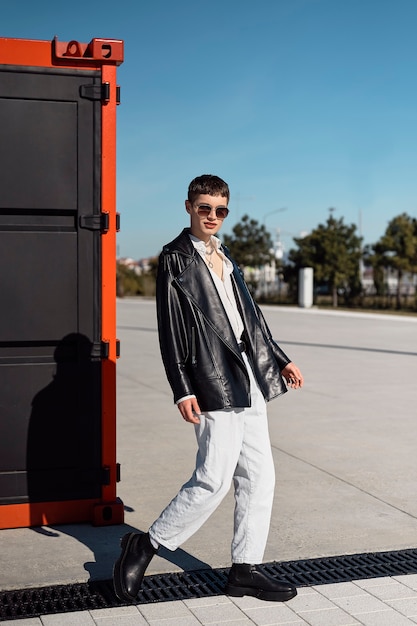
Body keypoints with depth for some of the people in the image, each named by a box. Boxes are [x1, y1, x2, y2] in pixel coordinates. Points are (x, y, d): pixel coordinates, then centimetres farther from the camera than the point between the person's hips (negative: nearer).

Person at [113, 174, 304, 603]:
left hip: (250, 382, 8)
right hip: (214, 385, -8)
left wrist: (279, 359, 25)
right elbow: (170, 331, -10)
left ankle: (245, 570, 18)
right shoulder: (175, 258, -3)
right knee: (214, 480, -10)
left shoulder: (224, 257, 20)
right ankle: (145, 545, 8)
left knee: (259, 477, 8)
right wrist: (182, 390, -16)